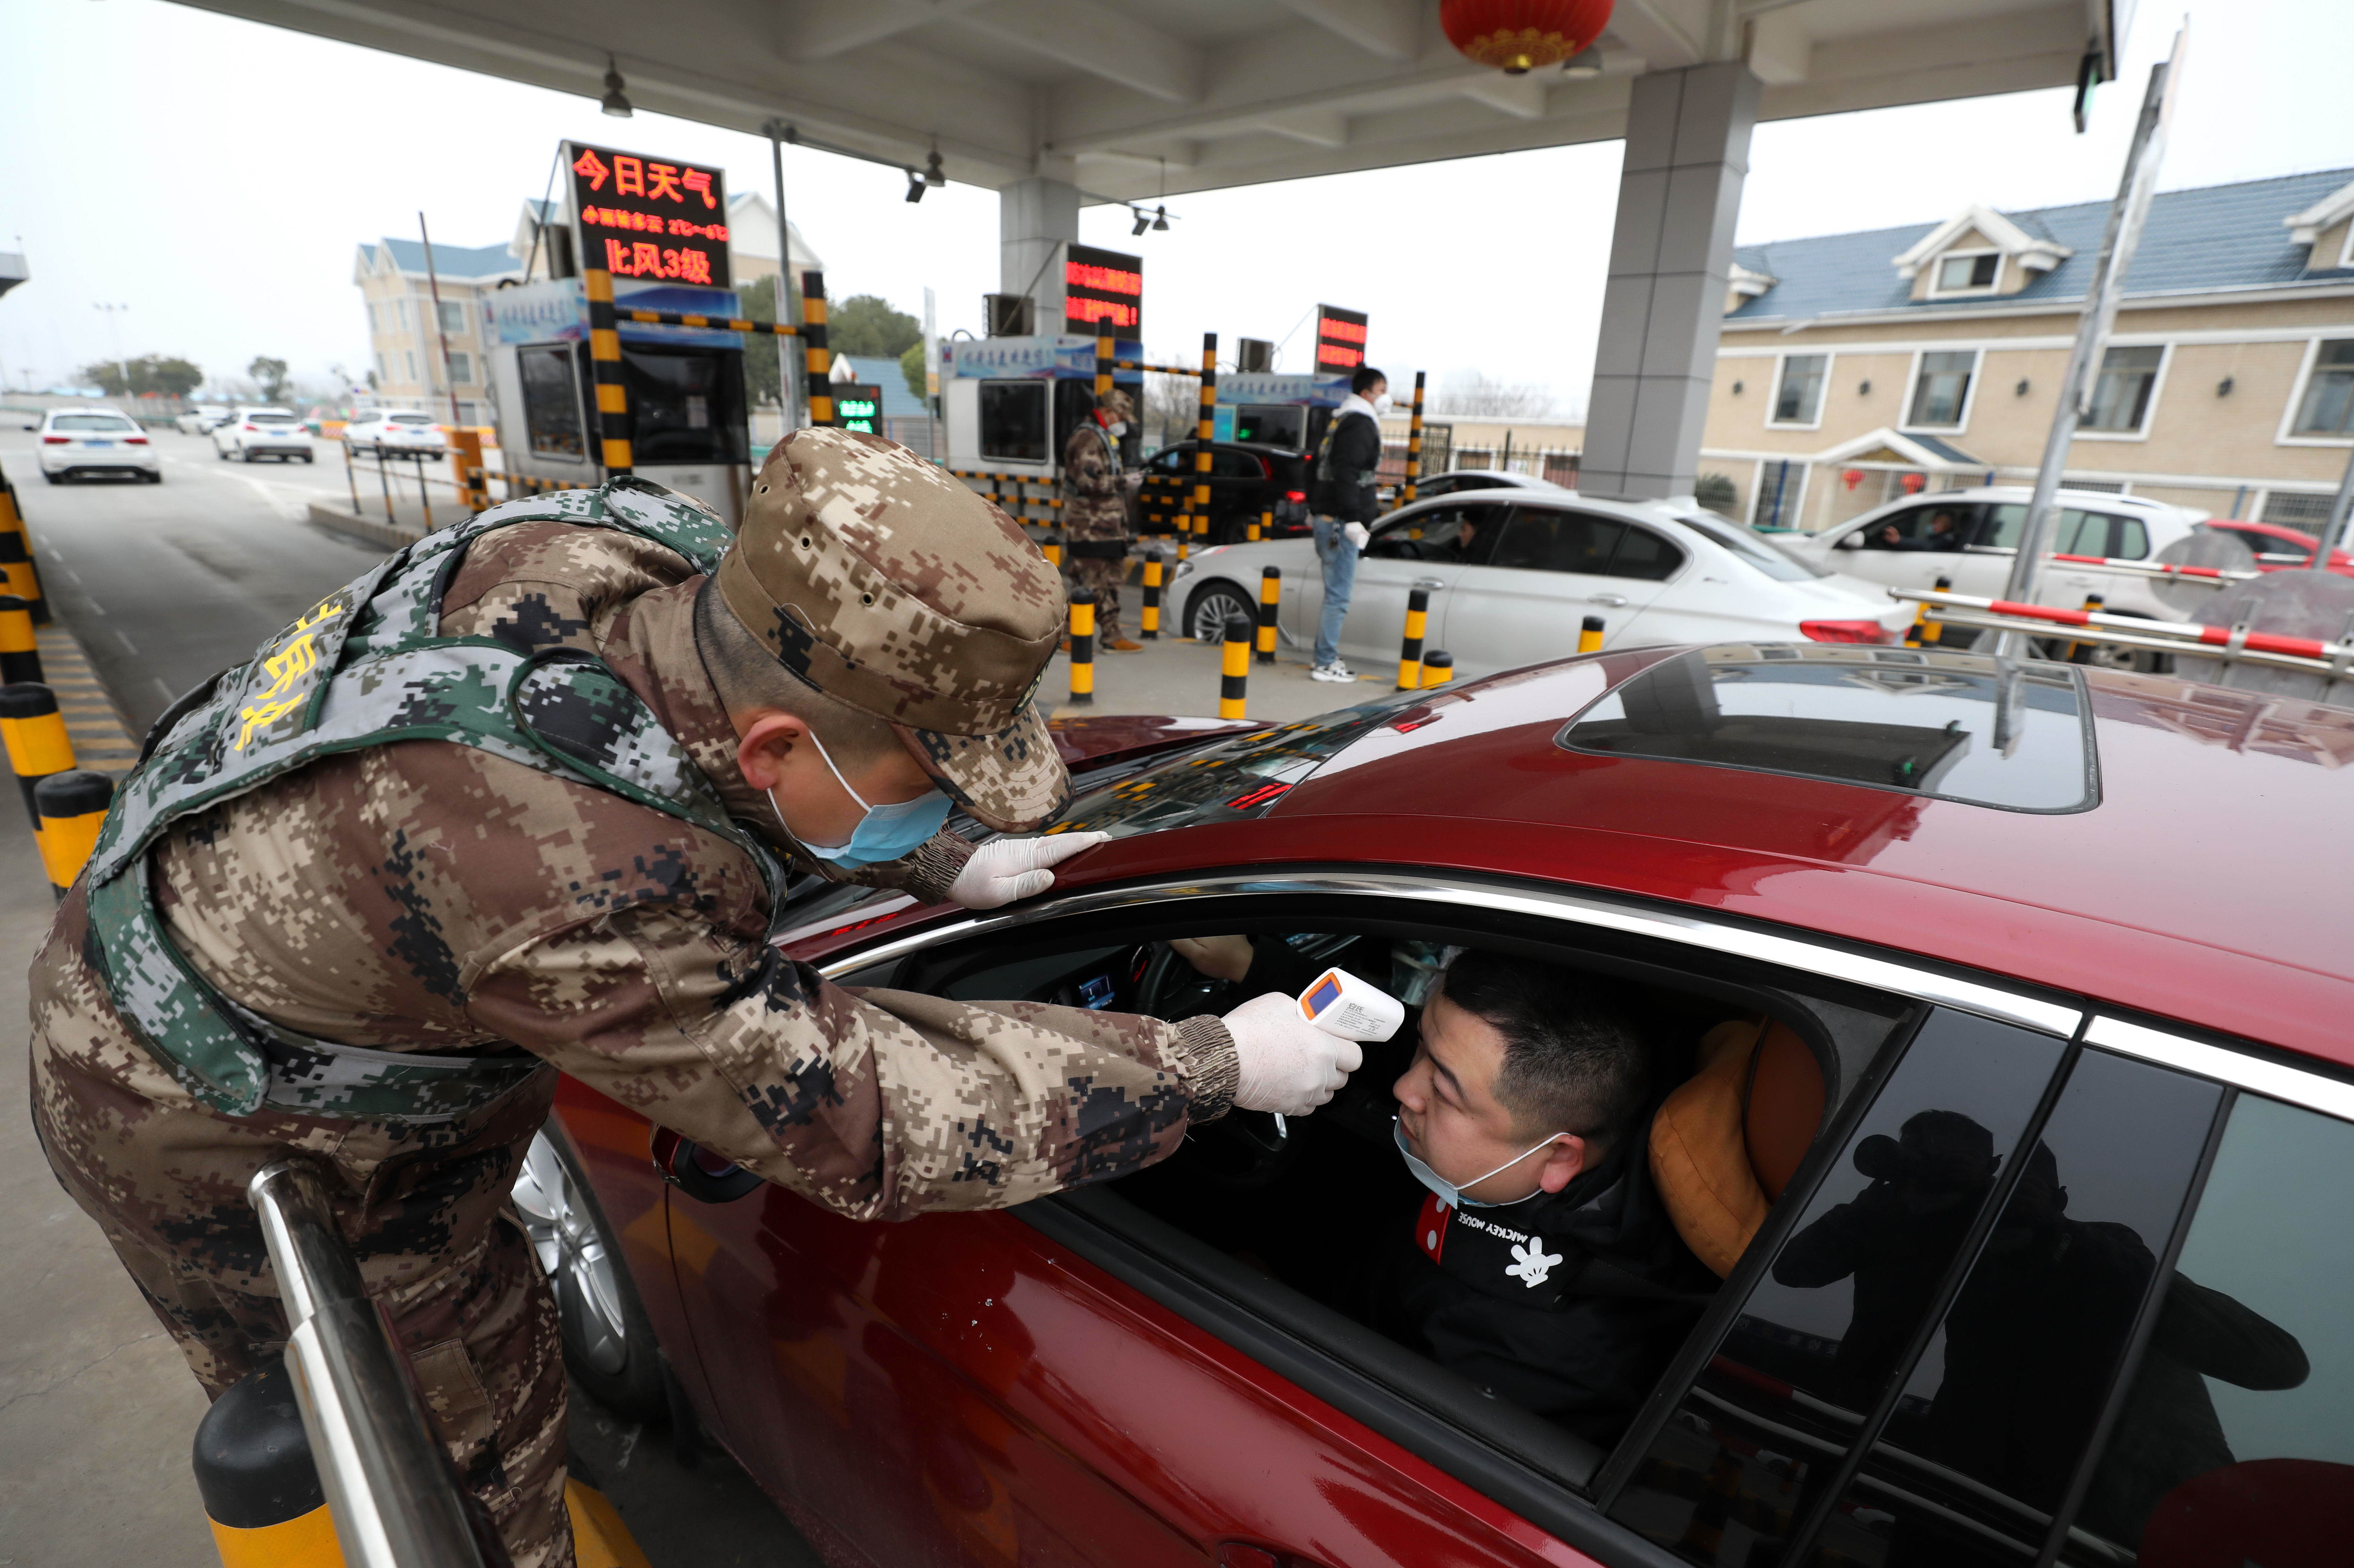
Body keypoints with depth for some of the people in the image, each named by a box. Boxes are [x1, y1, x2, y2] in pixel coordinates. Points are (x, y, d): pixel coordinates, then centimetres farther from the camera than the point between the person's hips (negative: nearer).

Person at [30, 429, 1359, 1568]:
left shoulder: (658, 562, -22)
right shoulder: (577, 902, -44)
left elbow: (747, 771, 0)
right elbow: (867, 1123, -34)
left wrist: (941, 874, 3)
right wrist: (1218, 1068, -29)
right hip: (216, 1130, -7)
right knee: (472, 1460, 11)